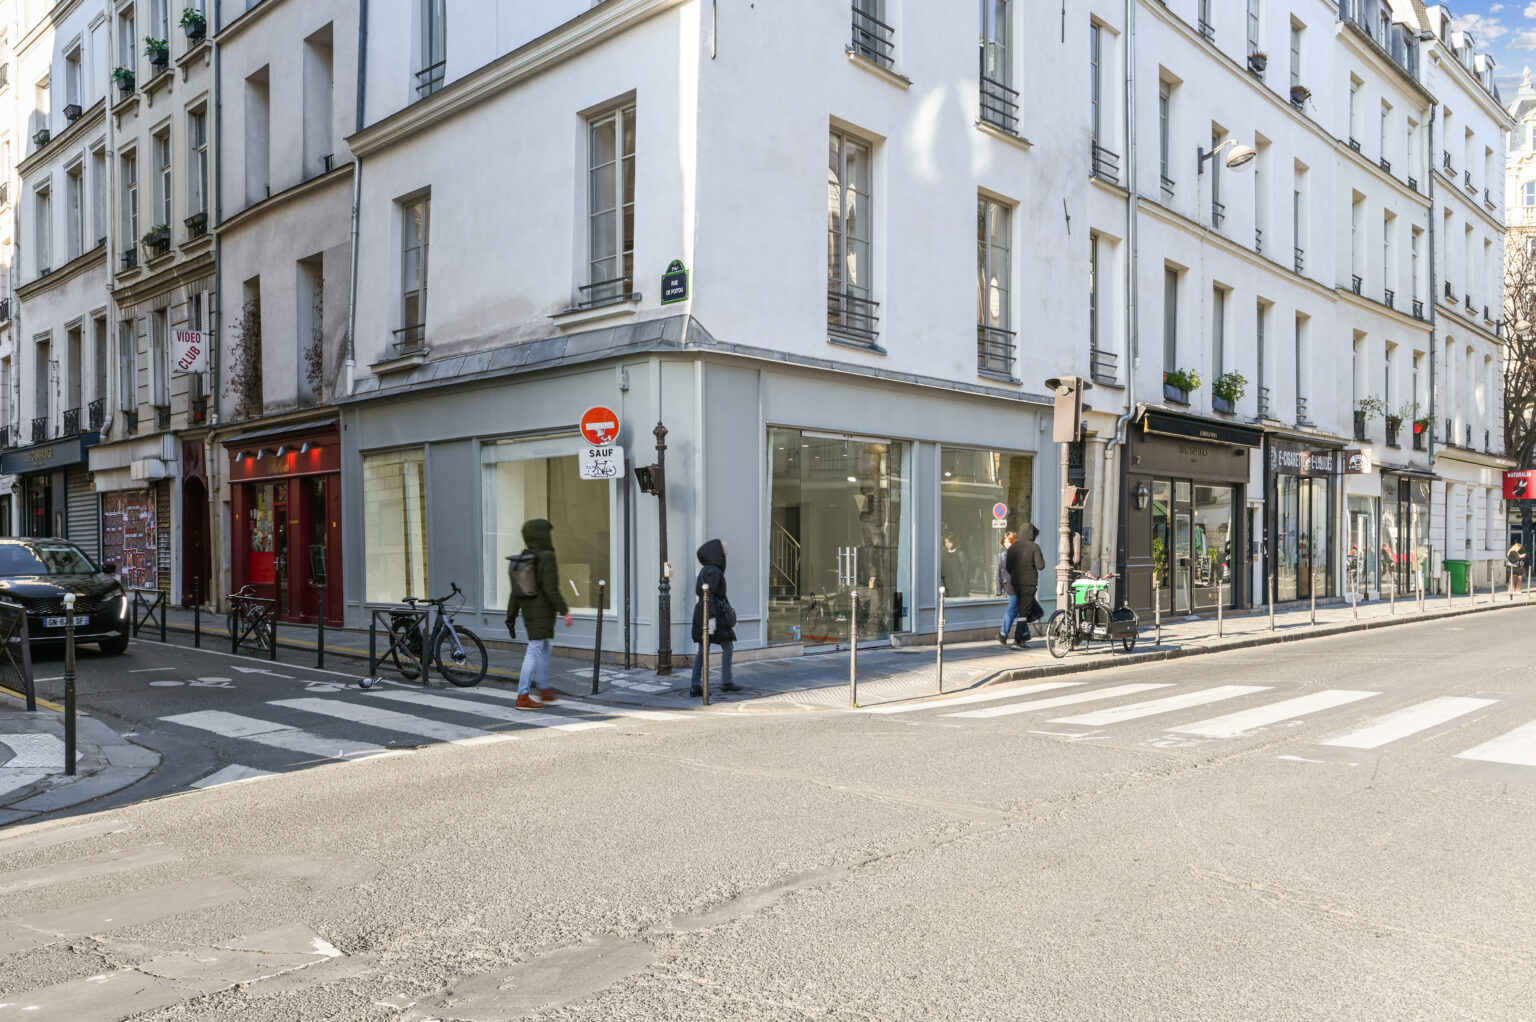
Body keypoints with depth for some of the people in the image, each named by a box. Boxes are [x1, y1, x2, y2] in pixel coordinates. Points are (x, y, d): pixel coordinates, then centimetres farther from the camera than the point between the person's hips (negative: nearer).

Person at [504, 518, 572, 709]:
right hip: (543, 611, -8)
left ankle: (544, 688, 29)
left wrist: (511, 617, 14)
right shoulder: (547, 557, -14)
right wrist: (564, 611, -14)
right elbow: (551, 588, -19)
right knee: (535, 649, -5)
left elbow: (515, 592, 10)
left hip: (527, 610, 8)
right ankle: (523, 697, -3)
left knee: (546, 645, 21)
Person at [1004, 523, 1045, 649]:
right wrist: (1041, 557, 8)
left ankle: (1024, 637, 23)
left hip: (1016, 583, 5)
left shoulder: (1013, 547, 6)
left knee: (1023, 611, 19)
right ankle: (1017, 641, -7)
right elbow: (1040, 566, -11)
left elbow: (1008, 567, 8)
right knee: (1024, 612, -3)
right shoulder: (1034, 547, -9)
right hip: (1029, 583, -5)